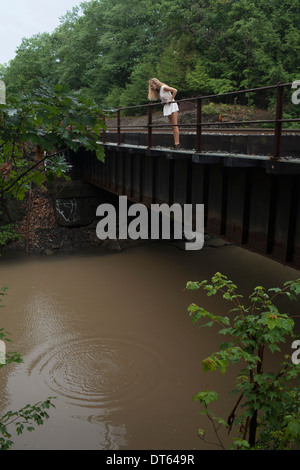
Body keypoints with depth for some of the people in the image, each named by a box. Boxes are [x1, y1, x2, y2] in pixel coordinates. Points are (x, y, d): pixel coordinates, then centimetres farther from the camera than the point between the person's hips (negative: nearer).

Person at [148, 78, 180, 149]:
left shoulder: (163, 87, -15)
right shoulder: (157, 91, 9)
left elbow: (175, 90, -22)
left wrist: (171, 99, -19)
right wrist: (163, 101, 6)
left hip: (172, 105, -8)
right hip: (166, 107, 8)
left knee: (174, 125, -11)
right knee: (172, 126, 5)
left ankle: (177, 143, -14)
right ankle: (175, 143, 5)